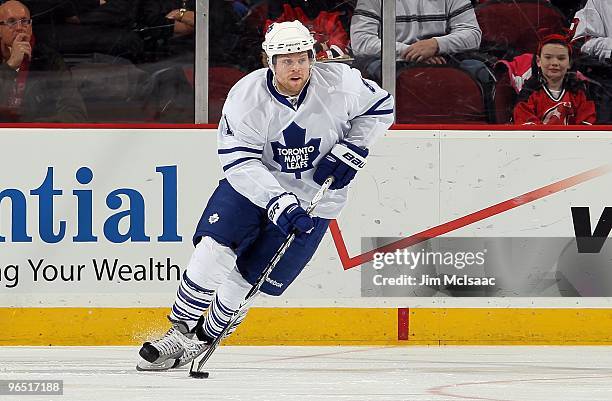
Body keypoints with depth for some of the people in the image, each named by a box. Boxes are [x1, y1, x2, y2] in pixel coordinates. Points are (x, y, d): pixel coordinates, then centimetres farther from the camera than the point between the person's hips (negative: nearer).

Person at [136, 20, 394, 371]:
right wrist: (278, 203, -33)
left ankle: (204, 339, 16)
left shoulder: (339, 83, -18)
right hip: (254, 183, 0)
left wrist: (350, 151, -12)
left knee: (246, 277, -5)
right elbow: (240, 163, -22)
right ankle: (180, 332, -4)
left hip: (313, 199, 0)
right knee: (214, 249, -20)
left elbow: (380, 106, 0)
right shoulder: (246, 98, -20)